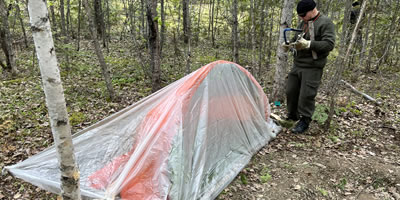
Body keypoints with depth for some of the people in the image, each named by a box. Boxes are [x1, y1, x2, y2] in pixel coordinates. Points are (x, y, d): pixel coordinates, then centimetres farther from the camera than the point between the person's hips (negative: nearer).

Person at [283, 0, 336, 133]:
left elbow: (329, 44, -18)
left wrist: (308, 44, -27)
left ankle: (304, 122, 9)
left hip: (312, 68, -8)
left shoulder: (325, 23, -10)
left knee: (306, 95, -6)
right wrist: (289, 44, 1)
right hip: (297, 65, 8)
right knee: (291, 91, 12)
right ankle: (292, 116, 30)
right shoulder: (303, 23, 13)